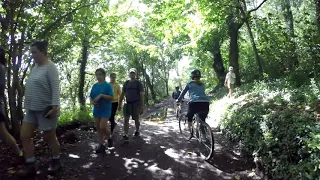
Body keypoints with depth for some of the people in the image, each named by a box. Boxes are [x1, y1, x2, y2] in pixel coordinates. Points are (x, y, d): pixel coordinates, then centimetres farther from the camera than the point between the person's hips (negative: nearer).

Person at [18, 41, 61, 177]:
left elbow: (55, 88, -20)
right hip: (32, 109, 9)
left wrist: (55, 106, -29)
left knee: (50, 138, 5)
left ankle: (56, 162, 26)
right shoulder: (36, 67, 14)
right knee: (24, 136, 5)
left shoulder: (50, 67, -12)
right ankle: (30, 166, 15)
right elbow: (33, 87, 19)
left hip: (46, 109, -8)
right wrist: (28, 105, 18)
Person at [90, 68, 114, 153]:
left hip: (105, 109, -6)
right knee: (98, 127, 9)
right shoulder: (94, 86, 8)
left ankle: (109, 138, 19)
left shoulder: (107, 85, -8)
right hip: (96, 109, 6)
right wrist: (92, 101, -10)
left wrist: (101, 95, -23)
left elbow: (111, 97, -14)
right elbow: (91, 97, 11)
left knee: (103, 127, -12)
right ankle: (101, 145, 20)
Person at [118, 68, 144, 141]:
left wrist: (142, 107, -13)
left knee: (136, 119, 9)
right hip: (127, 103, 3)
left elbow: (141, 96, -7)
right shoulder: (126, 83, 7)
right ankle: (125, 135, -8)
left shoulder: (139, 83, -4)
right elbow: (122, 94, 11)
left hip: (136, 104, -3)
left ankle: (137, 131, 34)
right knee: (126, 119, -8)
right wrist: (120, 104, 6)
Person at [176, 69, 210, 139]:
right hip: (205, 103, 4)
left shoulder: (190, 83, 14)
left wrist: (178, 100, 36)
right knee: (202, 119, 23)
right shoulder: (202, 84, 25)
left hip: (194, 102, -3)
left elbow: (183, 93, 21)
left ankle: (191, 133, 11)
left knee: (189, 117, 21)